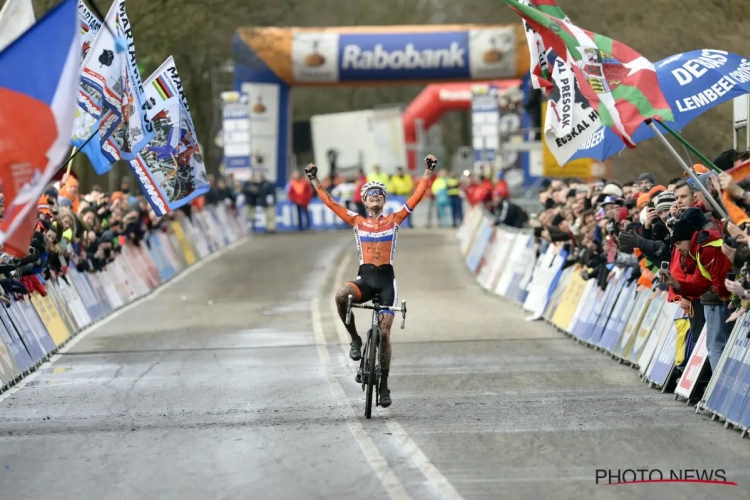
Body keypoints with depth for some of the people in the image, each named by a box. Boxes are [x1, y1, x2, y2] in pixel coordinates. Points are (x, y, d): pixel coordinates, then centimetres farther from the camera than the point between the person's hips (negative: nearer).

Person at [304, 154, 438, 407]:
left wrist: (428, 172, -2)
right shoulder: (357, 221, 11)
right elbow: (329, 202, 9)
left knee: (384, 333, -4)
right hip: (364, 279, 0)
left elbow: (417, 196, 4)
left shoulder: (394, 220, 9)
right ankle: (355, 339, -12)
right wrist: (313, 180, 5)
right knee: (341, 295, -34)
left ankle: (384, 384, 8)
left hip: (387, 279, 0)